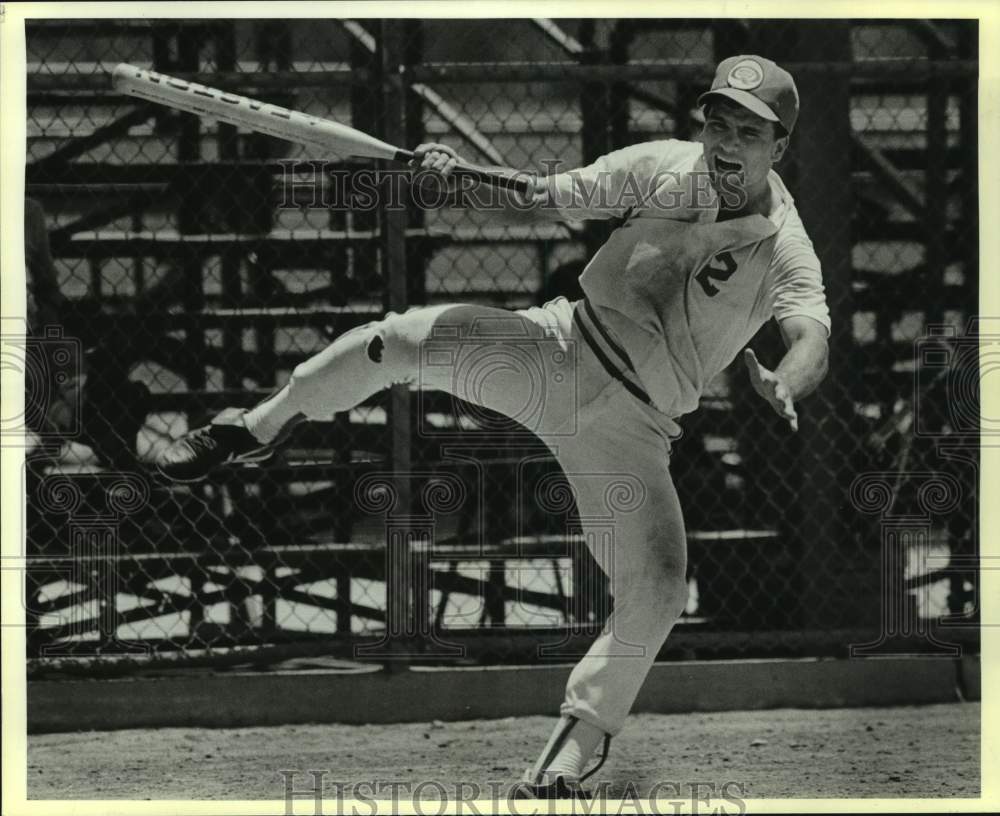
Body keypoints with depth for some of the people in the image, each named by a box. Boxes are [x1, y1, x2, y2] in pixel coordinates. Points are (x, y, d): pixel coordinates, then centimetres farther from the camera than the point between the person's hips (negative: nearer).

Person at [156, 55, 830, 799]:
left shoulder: (783, 248, -11)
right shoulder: (664, 167, -2)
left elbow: (813, 336, -29)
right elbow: (544, 200, 1)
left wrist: (785, 385, -53)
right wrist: (462, 177, -19)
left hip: (632, 424, -1)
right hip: (563, 346, 2)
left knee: (658, 591, -16)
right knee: (399, 341, -18)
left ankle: (573, 749, 2)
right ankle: (256, 429, 6)